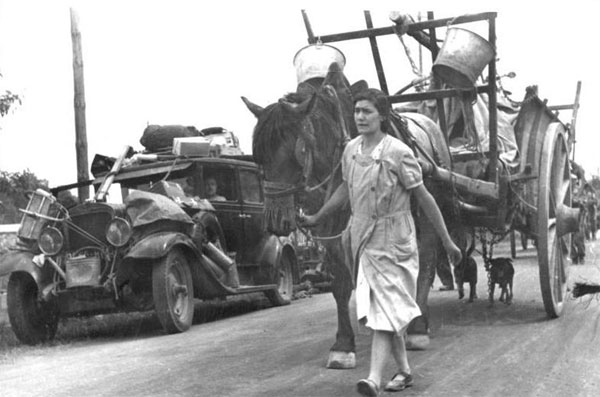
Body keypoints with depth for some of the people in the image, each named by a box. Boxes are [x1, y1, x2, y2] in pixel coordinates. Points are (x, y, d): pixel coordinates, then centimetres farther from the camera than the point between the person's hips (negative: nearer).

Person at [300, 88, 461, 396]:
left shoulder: (398, 153, -14)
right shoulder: (351, 150, 4)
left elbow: (424, 197, -10)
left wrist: (447, 241, -7)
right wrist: (316, 219, 27)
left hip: (391, 242, -6)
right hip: (362, 239, 6)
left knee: (384, 311, -10)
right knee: (381, 311, 13)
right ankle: (404, 370, 27)